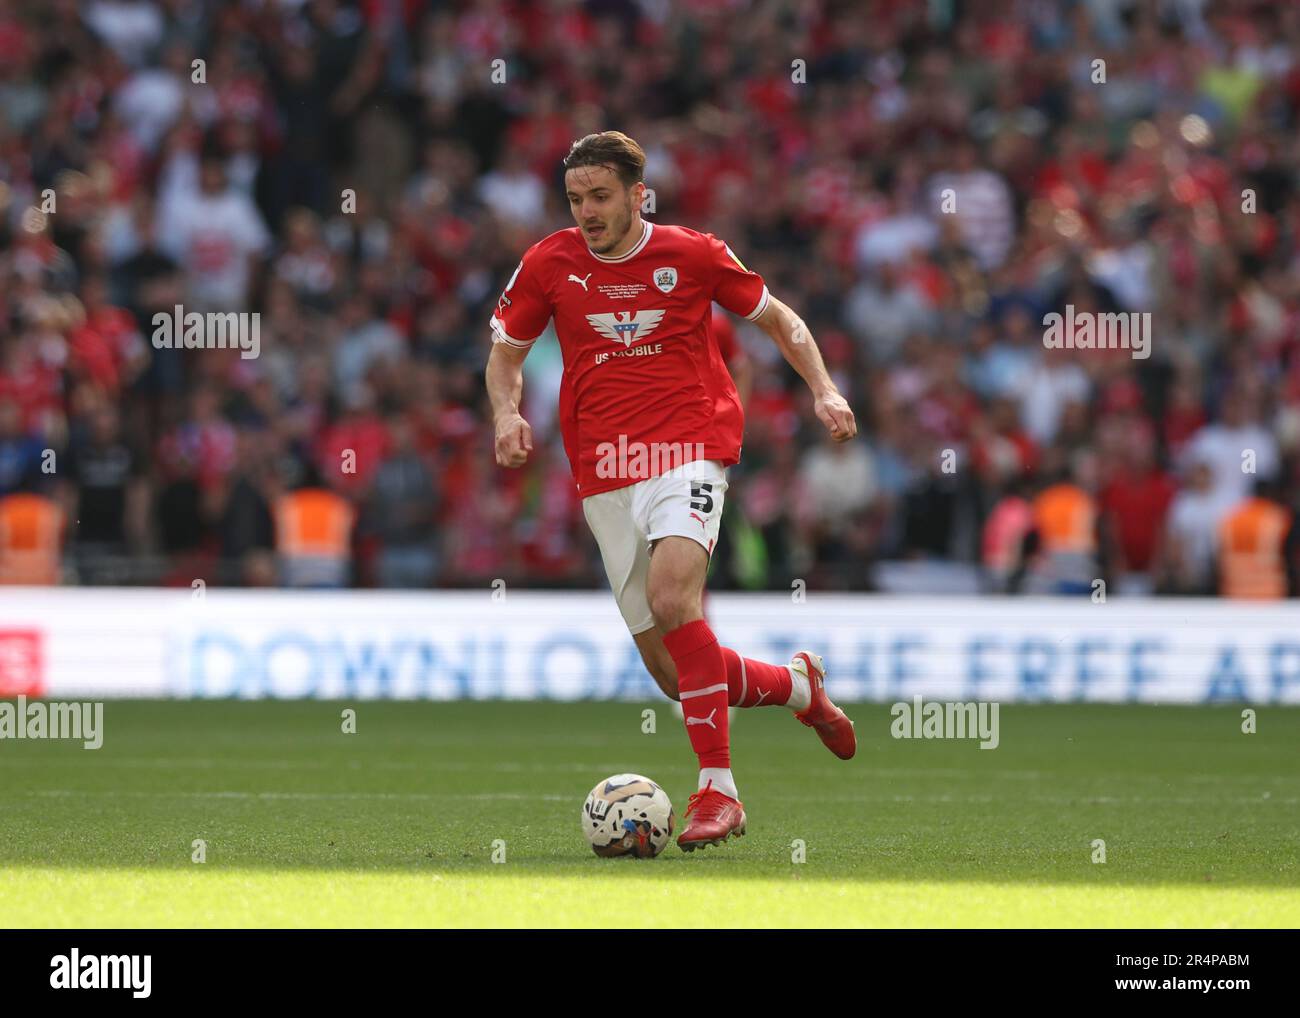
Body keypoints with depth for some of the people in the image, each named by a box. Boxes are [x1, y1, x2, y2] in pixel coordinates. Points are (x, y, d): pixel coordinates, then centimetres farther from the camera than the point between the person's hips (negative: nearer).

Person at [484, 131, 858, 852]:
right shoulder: (548, 265, 5)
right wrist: (507, 414, -3)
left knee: (671, 594, -30)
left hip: (687, 448, -4)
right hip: (604, 475, 4)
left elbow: (777, 319, 14)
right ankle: (796, 684, 32)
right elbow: (506, 353, 18)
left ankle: (717, 790, -27)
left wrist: (824, 391, 1)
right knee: (670, 669, 2)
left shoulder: (691, 256, 1)